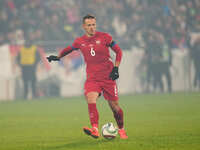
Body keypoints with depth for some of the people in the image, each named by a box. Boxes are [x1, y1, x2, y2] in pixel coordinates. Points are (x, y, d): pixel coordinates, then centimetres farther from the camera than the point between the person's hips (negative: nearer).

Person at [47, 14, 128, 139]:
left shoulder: (104, 37, -3)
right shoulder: (80, 42, 5)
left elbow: (118, 51, 3)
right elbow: (69, 49, 27)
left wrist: (116, 68, -5)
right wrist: (58, 57, 25)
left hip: (108, 77, -1)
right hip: (92, 78, 1)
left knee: (114, 106, 3)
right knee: (91, 99, -26)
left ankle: (121, 130, 27)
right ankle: (95, 130, -36)